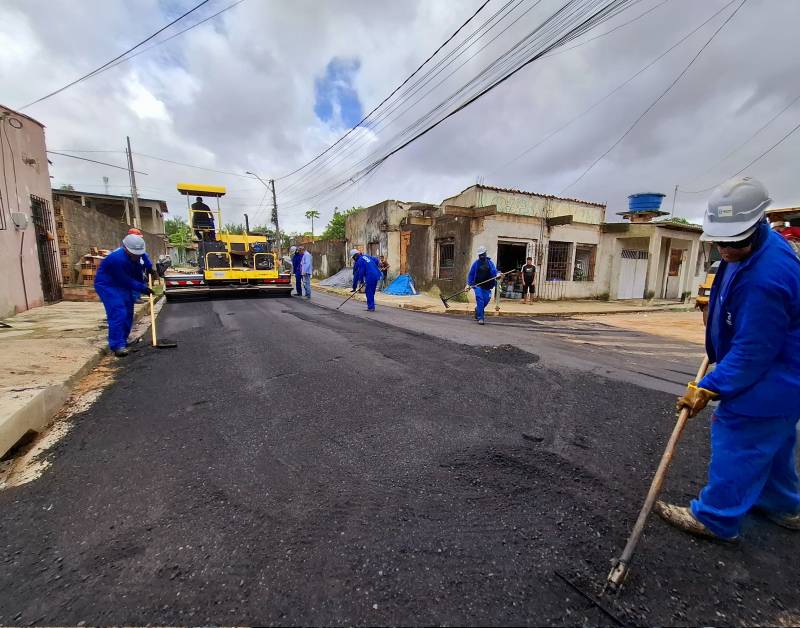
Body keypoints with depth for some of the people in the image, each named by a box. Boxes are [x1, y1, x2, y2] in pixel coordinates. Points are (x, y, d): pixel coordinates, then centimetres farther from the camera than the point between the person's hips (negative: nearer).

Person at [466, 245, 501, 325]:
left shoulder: (490, 263, 6)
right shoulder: (476, 263, 3)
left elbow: (494, 272, 0)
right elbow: (471, 274, 6)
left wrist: (498, 275, -23)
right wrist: (468, 284, -2)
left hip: (487, 286, 2)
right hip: (478, 285, -2)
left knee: (486, 301, 3)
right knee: (480, 300, -13)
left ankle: (477, 309, 34)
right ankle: (480, 318, -8)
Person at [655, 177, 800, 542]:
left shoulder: (766, 279, -33)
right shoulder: (756, 246, -1)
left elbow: (752, 352, -29)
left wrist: (708, 389, -25)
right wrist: (718, 313, 17)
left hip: (767, 383, -10)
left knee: (736, 446, 1)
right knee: (771, 442, 25)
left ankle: (715, 519, 17)